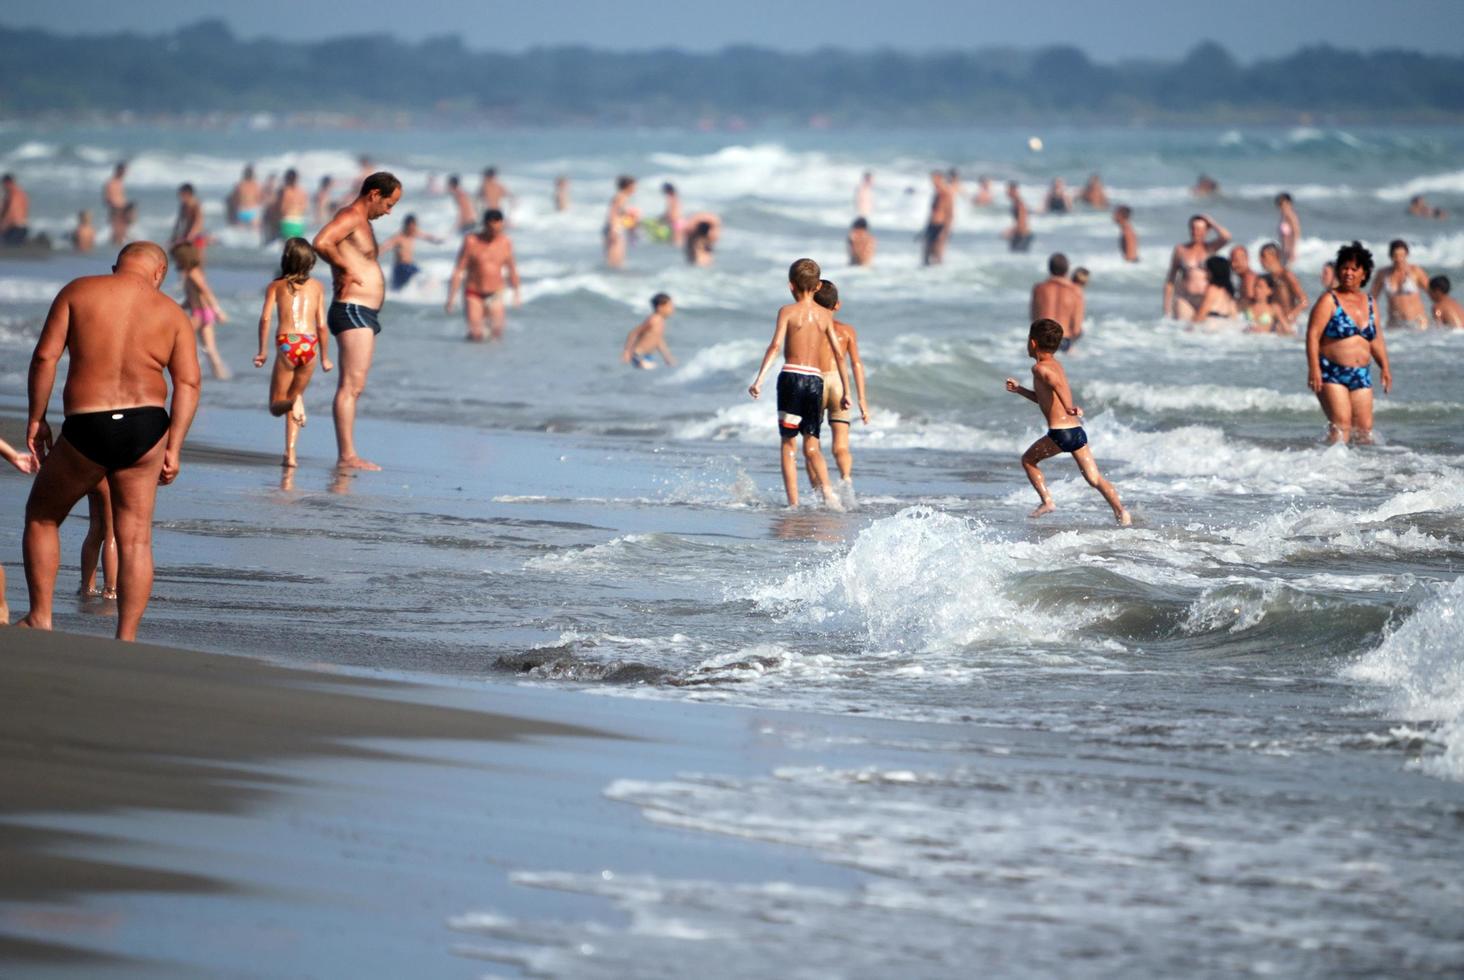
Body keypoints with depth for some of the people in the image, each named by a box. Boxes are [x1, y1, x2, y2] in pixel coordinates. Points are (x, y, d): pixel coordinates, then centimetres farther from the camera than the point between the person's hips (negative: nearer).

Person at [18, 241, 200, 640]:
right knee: (135, 539, 8)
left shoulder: (78, 291, 5)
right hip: (146, 428, 2)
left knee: (42, 517, 20)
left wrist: (36, 419, 4)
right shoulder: (171, 313, 9)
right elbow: (188, 382, -1)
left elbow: (45, 356, -3)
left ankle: (40, 619, 19)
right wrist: (172, 449, -1)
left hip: (87, 428, -2)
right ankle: (126, 642, 4)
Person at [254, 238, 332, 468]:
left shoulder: (276, 286, 8)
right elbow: (322, 325, 9)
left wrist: (262, 351, -2)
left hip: (286, 344, -2)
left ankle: (291, 403, -30)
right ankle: (290, 453, 9)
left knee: (276, 405, 8)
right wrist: (325, 357, 18)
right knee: (295, 395, 19)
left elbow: (266, 318, -5)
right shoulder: (316, 287, 12)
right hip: (310, 344, 2)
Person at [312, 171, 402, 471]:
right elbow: (321, 243, -29)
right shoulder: (349, 217, -11)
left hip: (364, 315, 11)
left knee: (354, 387, 10)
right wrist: (345, 269, -16)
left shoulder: (362, 223, 21)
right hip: (352, 311, -11)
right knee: (351, 386, -13)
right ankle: (347, 455, -17)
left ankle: (347, 456, 11)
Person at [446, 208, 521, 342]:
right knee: (475, 336, -12)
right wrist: (451, 298, -12)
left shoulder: (506, 242, -1)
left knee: (497, 335, -8)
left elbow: (512, 269, 13)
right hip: (473, 294, -2)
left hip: (494, 295, 2)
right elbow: (458, 270, -9)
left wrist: (516, 293, 19)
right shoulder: (471, 241, -10)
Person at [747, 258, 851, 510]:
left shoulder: (788, 311, 1)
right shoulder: (825, 315, 11)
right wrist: (846, 392, 14)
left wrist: (759, 379, -17)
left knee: (788, 443, 5)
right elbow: (839, 355, 10)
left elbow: (775, 345, -12)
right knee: (812, 445, 10)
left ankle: (793, 501, -2)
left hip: (791, 376, -3)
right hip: (816, 378, 3)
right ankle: (826, 488, -15)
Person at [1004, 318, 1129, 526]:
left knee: (1028, 460, 16)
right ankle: (1121, 511, -12)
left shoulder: (1040, 368, -5)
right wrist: (1019, 390, 36)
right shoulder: (1056, 365, 22)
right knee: (1094, 478, 2)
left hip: (1059, 432, -7)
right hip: (1077, 430, 7)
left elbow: (1056, 383, -29)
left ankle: (1046, 501, 8)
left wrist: (1068, 407, -42)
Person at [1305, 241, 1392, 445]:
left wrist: (1385, 367, 14)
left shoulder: (1369, 302, 14)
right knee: (1341, 424, -17)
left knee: (1364, 428, 1)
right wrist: (1313, 368, -20)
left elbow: (1376, 339, 22)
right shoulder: (1329, 301, -4)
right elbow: (1313, 335, -11)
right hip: (1332, 373, -6)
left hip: (1360, 375, 6)